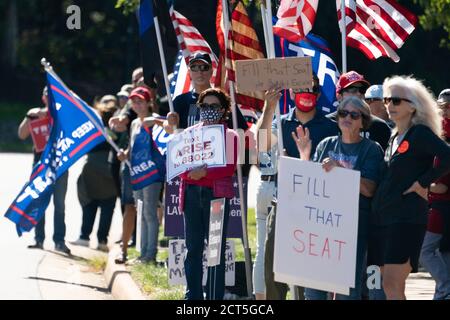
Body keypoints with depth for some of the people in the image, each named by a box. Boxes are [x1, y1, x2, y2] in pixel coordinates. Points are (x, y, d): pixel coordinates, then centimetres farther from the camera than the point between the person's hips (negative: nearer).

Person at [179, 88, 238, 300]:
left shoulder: (230, 136, 6)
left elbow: (230, 167, -6)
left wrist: (205, 172, -17)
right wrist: (190, 172, -11)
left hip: (217, 194, -3)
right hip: (192, 193, 3)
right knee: (193, 247, 4)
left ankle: (215, 297, -3)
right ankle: (193, 296, 9)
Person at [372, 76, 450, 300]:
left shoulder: (420, 133, -8)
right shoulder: (393, 138, 17)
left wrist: (423, 183, -17)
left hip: (408, 217, -9)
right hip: (384, 218, 9)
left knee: (391, 285, -16)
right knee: (392, 287, 8)